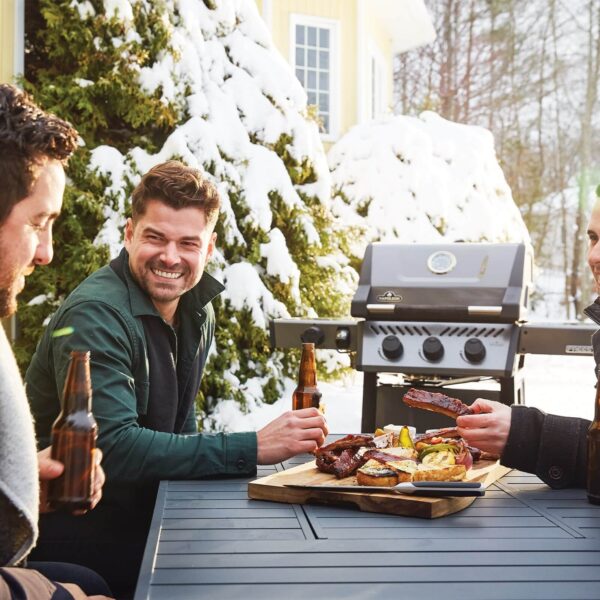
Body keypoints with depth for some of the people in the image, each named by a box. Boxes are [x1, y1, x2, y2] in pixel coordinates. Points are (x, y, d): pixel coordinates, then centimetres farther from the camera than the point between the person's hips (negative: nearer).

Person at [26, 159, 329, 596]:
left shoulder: (197, 312, 5)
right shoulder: (95, 317, -22)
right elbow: (111, 448, -30)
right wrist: (253, 448, -31)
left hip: (141, 511, 7)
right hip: (74, 533, -7)